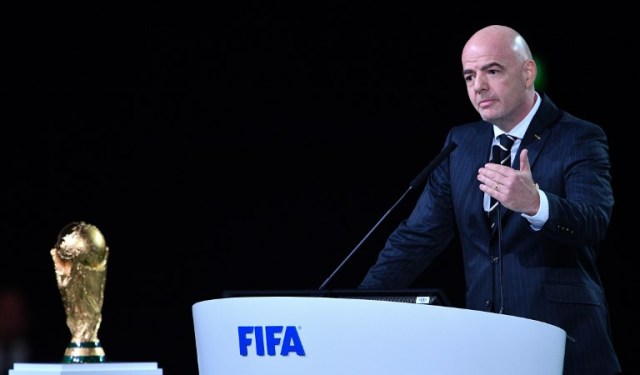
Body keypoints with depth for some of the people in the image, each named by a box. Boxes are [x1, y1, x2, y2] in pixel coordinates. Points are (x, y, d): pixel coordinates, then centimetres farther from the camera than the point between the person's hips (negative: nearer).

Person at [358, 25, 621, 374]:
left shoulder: (581, 140, -3)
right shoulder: (461, 143, 13)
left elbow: (594, 223, -19)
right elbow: (418, 237, 11)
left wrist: (535, 203, -40)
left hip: (562, 343, -4)